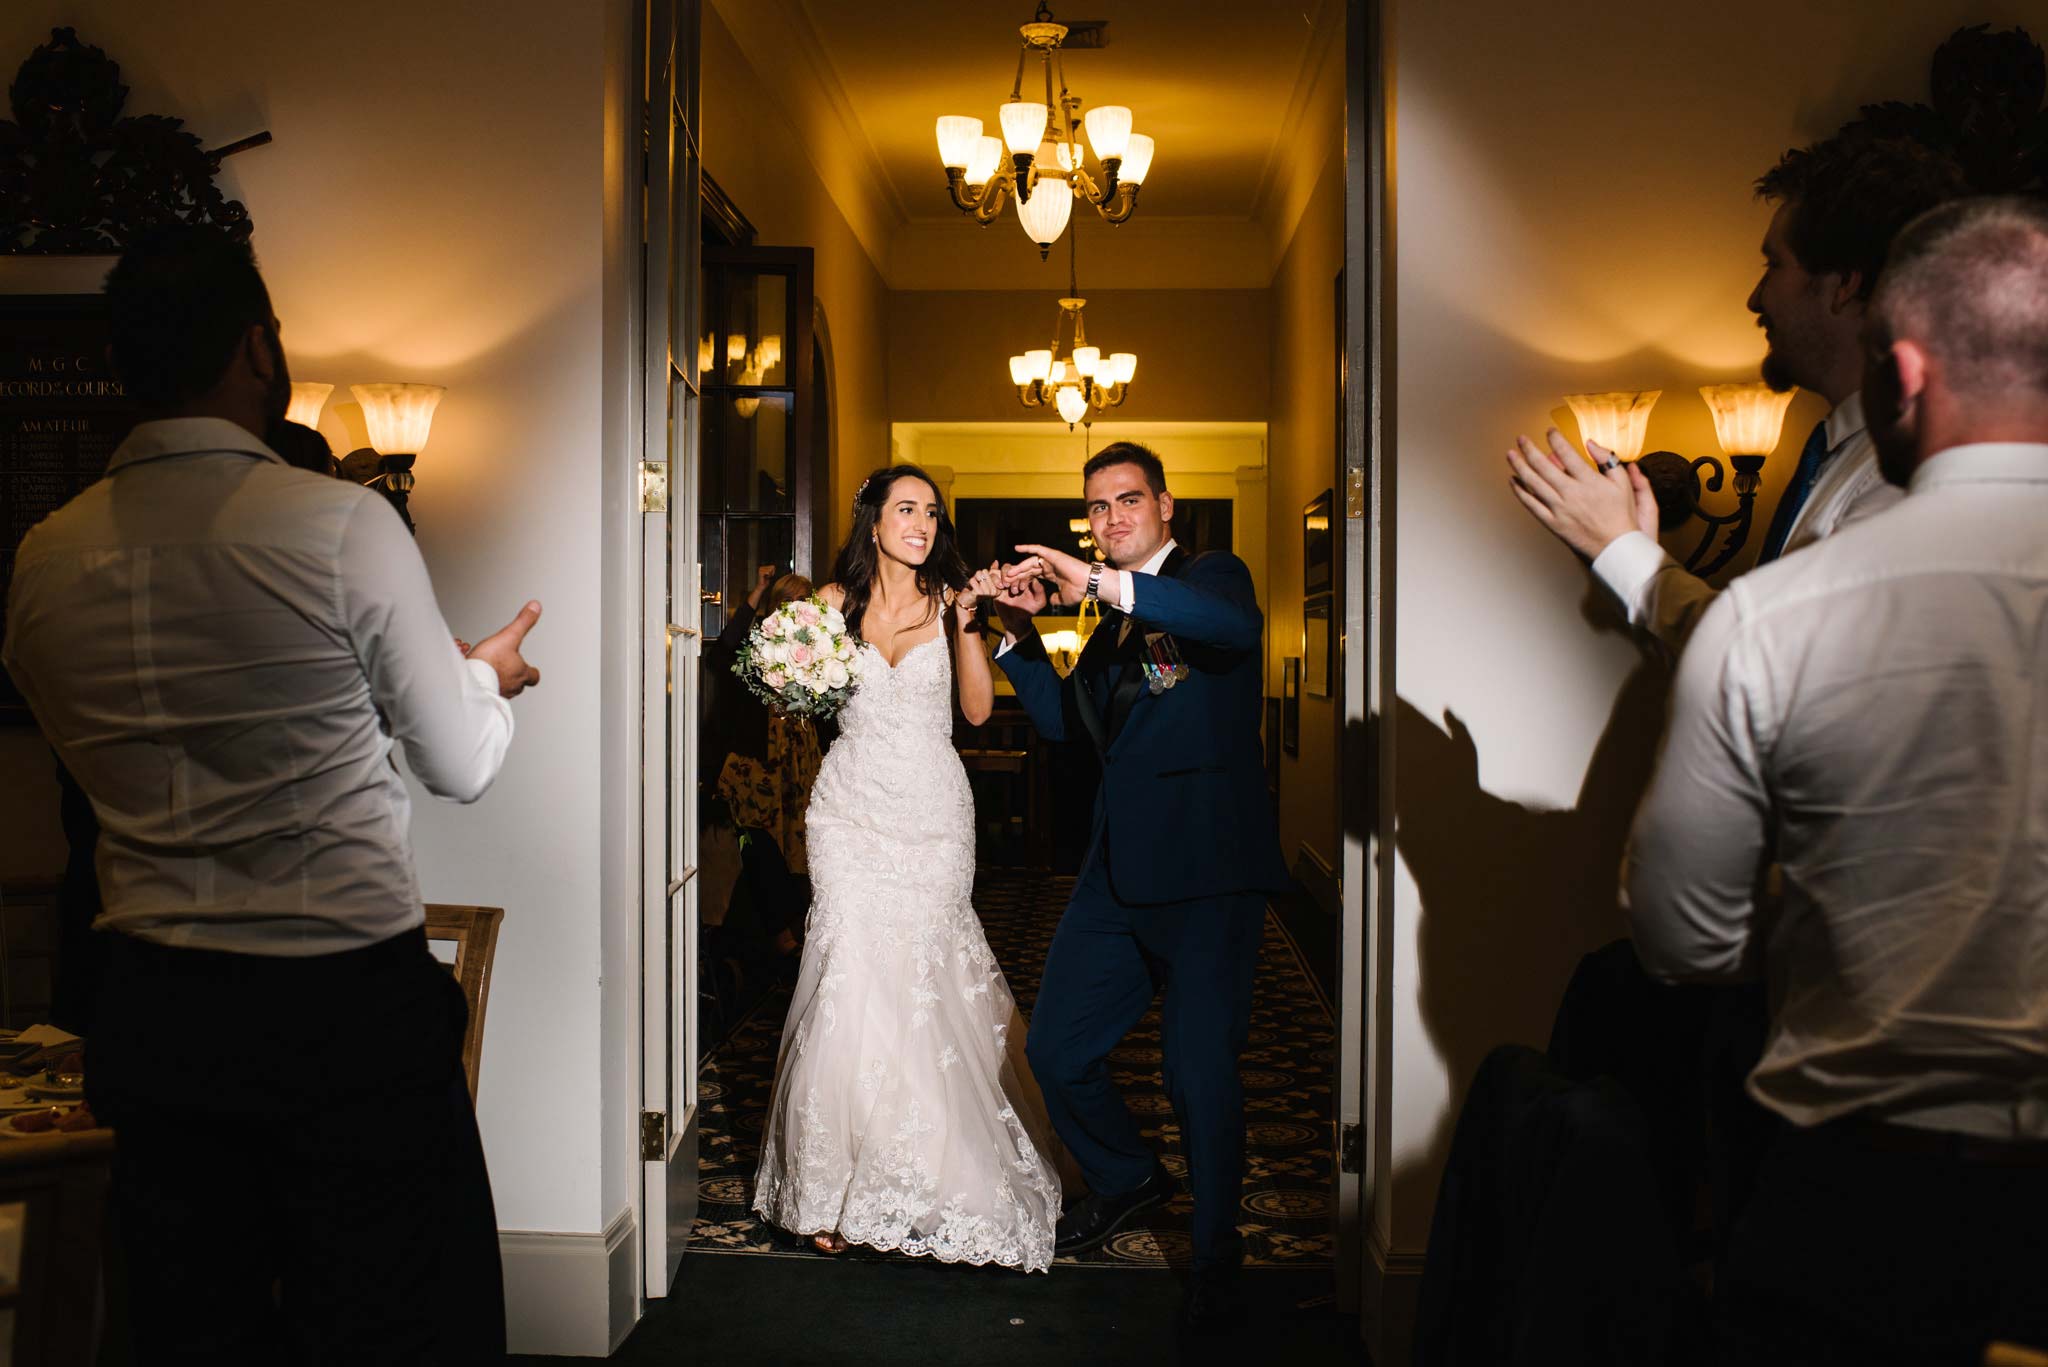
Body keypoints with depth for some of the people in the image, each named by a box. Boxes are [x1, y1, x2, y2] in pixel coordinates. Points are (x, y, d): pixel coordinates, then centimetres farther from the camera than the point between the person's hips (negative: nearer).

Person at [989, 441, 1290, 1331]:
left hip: (1206, 868, -7)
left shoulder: (1210, 578, -1)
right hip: (1118, 872, 7)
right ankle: (1126, 1180, 38)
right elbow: (1065, 720, 24)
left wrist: (1098, 583, -30)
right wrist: (1020, 633, 10)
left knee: (1201, 1072, -4)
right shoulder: (1113, 622, 20)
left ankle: (1215, 1255, 18)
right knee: (1057, 1051, 11)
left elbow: (1236, 624, -26)